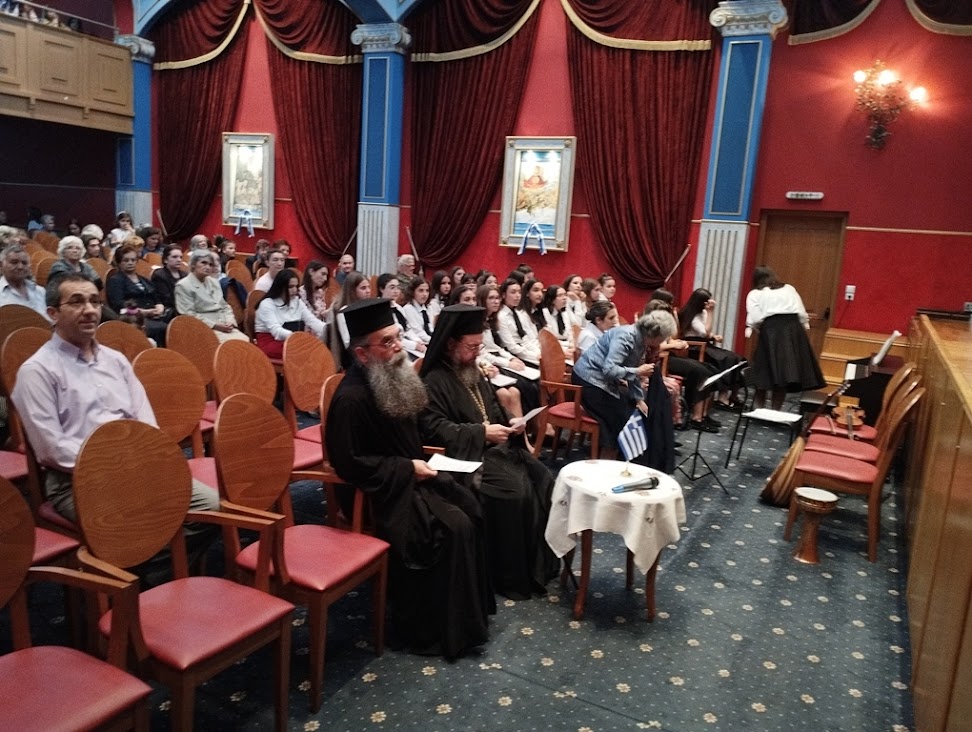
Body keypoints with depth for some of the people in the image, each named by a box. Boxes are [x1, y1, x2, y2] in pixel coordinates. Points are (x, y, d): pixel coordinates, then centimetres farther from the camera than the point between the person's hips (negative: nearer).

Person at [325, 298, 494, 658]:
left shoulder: (392, 381, 4)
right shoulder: (351, 398, -24)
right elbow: (349, 465, -23)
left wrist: (419, 462, 1)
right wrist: (408, 468, -20)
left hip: (410, 474, 9)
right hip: (381, 490, -9)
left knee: (470, 506, -3)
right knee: (453, 527, -20)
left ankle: (472, 602, 12)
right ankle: (442, 624, -4)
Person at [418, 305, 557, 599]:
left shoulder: (474, 372, 16)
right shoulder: (435, 380, -10)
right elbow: (434, 428, -19)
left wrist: (510, 423, 2)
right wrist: (481, 432, -22)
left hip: (497, 447, 9)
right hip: (467, 455, -9)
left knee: (542, 479, -10)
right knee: (514, 490, -28)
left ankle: (539, 563, 1)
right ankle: (511, 575, -12)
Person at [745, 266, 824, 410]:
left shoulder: (755, 294, 12)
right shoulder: (789, 289, 21)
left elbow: (755, 318, -1)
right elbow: (801, 312, 12)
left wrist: (751, 328, 15)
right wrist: (805, 325, 17)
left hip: (771, 330, -3)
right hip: (793, 328, 3)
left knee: (765, 372, 6)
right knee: (785, 374, 6)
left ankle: (758, 410, 11)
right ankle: (775, 411, 10)